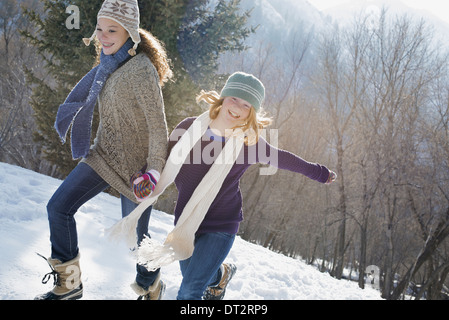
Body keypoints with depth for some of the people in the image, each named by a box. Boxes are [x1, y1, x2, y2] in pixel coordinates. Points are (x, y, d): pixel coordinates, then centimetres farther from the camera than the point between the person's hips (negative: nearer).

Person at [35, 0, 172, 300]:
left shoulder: (141, 71, -23)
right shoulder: (111, 61, 4)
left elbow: (158, 125, -19)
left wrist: (154, 170, -17)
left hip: (135, 165, -8)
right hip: (104, 155, 8)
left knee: (135, 235, 5)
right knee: (58, 207, 1)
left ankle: (151, 287, 35)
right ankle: (68, 284, 15)